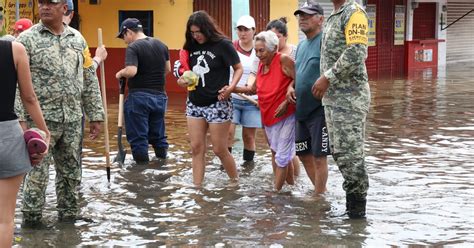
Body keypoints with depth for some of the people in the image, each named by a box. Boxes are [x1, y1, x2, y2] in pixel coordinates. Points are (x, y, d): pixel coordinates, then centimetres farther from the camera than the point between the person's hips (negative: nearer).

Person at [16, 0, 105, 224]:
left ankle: (69, 215, 24)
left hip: (72, 120, 4)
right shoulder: (27, 39, -3)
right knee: (37, 174, -1)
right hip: (41, 119, -4)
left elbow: (90, 81, 14)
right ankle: (31, 220, 10)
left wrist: (95, 115, 10)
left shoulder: (78, 39, 11)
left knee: (71, 173, 12)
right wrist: (18, 118, -15)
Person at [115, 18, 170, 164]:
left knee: (138, 137, 2)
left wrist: (120, 73, -5)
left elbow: (131, 71, -24)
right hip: (160, 96, 6)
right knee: (158, 135, 16)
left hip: (139, 96, -6)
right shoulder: (161, 45, 9)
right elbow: (168, 69, 16)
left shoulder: (133, 47, -12)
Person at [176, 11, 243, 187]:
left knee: (219, 149, 1)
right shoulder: (192, 46, 6)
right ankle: (197, 187, 7)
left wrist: (231, 87, -20)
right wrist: (183, 80, -2)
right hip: (194, 104, 6)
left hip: (218, 104, -5)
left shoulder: (223, 45, -10)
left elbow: (239, 68, -5)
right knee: (197, 148, 3)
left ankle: (236, 183, 20)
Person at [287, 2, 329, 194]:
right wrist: (291, 86, 7)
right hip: (301, 109, 9)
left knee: (319, 156, -2)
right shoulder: (301, 45, 14)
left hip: (320, 109, -9)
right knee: (304, 154, 16)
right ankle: (321, 191, 31)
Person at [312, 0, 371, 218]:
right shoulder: (333, 18, 18)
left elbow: (356, 53, -21)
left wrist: (327, 78, -19)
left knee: (350, 153, -6)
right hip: (332, 96, 9)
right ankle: (351, 206, 20)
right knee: (339, 152, 12)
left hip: (350, 97, -9)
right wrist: (325, 82, 12)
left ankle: (357, 212, 1)